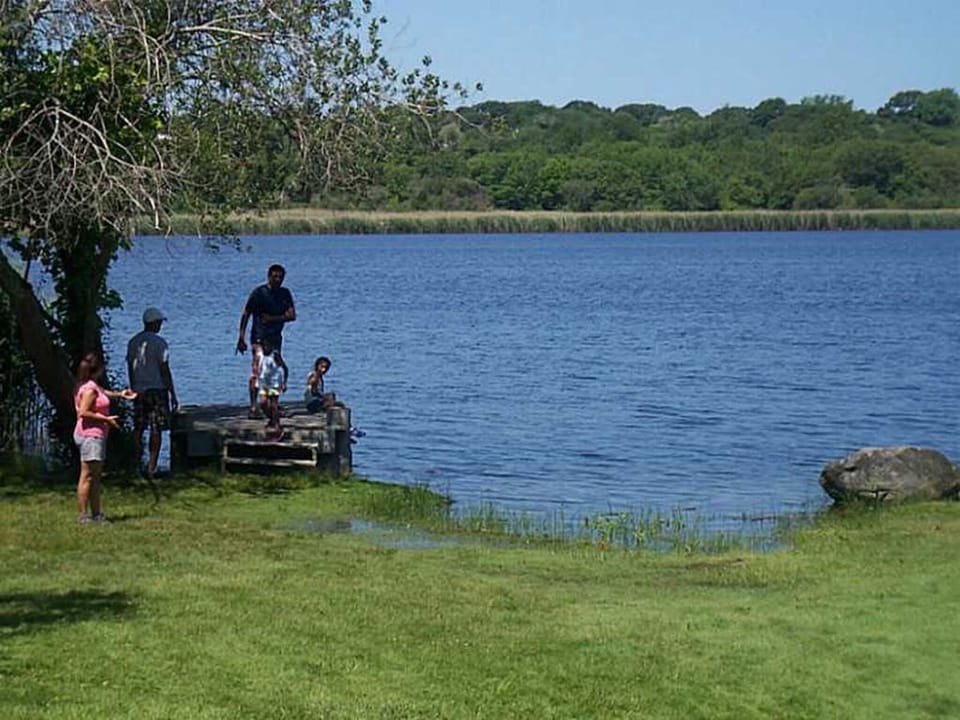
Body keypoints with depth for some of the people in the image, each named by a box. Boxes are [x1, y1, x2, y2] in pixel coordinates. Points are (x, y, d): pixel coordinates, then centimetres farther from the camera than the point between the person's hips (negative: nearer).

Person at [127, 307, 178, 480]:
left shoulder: (133, 342, 8)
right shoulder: (159, 343, -10)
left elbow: (130, 368, 13)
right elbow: (164, 370, -11)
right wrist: (173, 394, -6)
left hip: (138, 391, 6)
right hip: (156, 389, -6)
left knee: (138, 428, 11)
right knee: (156, 429, -2)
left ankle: (137, 463, 13)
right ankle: (151, 466, -7)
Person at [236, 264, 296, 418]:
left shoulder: (285, 294, 9)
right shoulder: (258, 293, -6)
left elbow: (292, 316, 2)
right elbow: (245, 315, -5)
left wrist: (273, 319, -13)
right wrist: (241, 338, -11)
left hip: (276, 338, 6)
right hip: (259, 338, -6)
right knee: (257, 372, -12)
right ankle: (253, 407, -13)